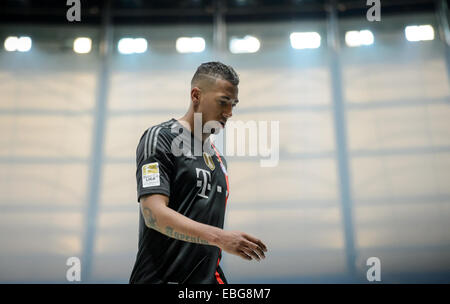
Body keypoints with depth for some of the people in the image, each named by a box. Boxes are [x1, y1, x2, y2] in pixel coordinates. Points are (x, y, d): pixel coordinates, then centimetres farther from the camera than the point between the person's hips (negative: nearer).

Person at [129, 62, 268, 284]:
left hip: (208, 277, 7)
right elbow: (154, 213, -18)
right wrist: (220, 237, -26)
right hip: (161, 277, -6)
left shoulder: (218, 158, 16)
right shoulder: (160, 137, -7)